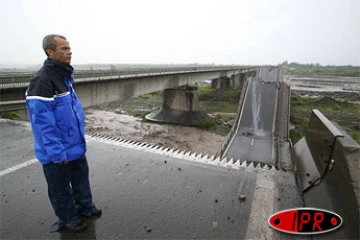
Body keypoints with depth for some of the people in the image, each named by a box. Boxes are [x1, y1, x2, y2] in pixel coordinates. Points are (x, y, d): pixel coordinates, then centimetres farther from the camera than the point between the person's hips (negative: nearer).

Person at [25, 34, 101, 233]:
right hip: (58, 151, -8)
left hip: (75, 145, 8)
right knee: (61, 187, 13)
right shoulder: (42, 80, -22)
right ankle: (68, 217, 34)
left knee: (81, 177, 22)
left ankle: (85, 206, 42)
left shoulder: (64, 76, 6)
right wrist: (57, 152, -21)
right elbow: (42, 122, -24)